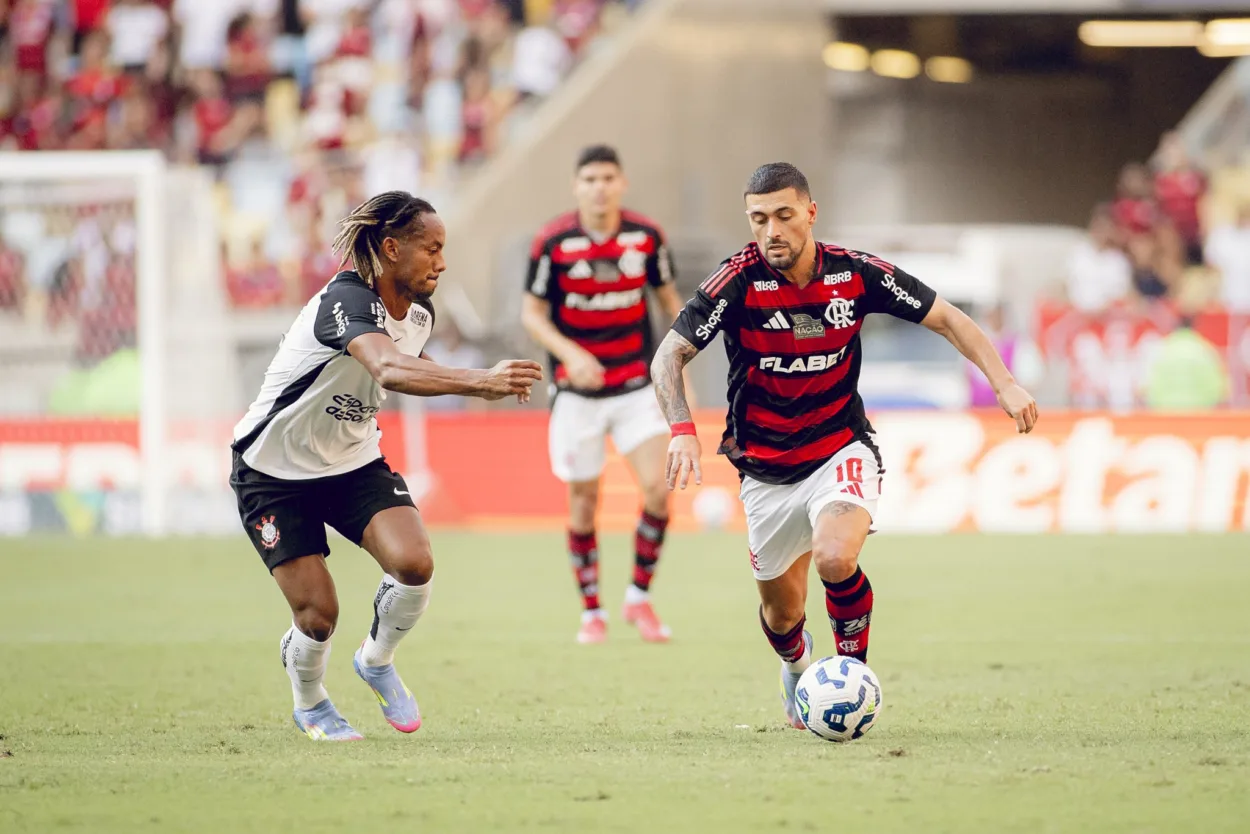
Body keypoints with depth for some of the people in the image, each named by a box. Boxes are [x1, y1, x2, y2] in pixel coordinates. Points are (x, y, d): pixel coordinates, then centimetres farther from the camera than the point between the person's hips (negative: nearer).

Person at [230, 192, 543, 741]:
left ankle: (376, 660, 10)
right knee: (318, 616, -9)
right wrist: (479, 382, -62)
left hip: (353, 461, 6)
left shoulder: (418, 314, -4)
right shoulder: (346, 299, -30)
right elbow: (388, 370, -51)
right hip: (275, 471, -6)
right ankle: (308, 705, 25)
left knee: (414, 563, -21)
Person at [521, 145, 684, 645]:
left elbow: (668, 298, 11)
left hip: (638, 386, 1)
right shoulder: (553, 243, -10)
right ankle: (591, 612, 19)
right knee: (583, 502, 4)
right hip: (578, 392, -1)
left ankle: (639, 598, 6)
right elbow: (531, 313, -5)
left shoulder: (646, 237, -3)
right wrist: (570, 354, -21)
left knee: (659, 488, -12)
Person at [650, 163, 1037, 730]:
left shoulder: (856, 274, -11)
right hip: (765, 467, 1)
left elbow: (945, 319, 0)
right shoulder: (739, 281, -16)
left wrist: (1004, 384, -10)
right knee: (782, 612, 10)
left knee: (836, 559, -30)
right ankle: (796, 667, 48)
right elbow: (668, 357, -15)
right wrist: (682, 431, -31)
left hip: (842, 451, -1)